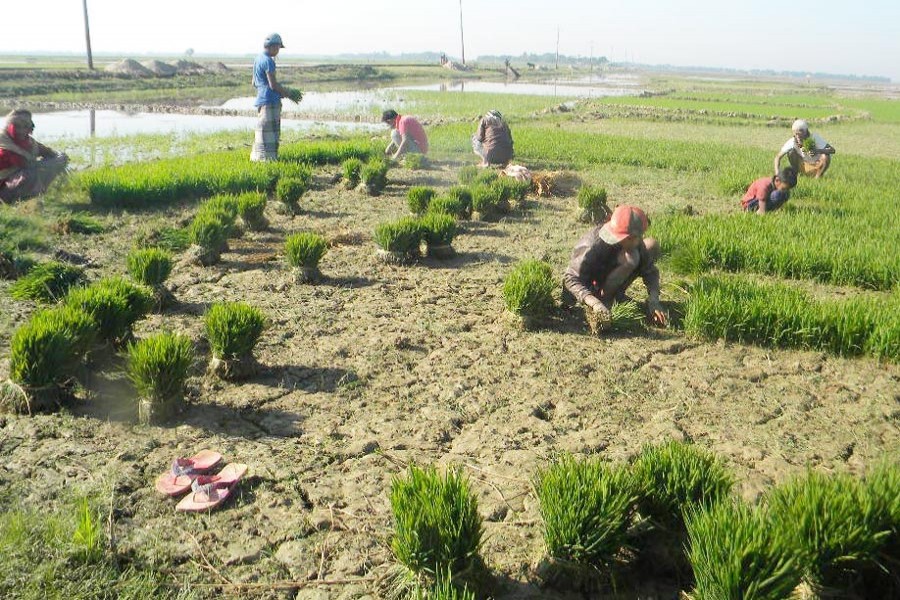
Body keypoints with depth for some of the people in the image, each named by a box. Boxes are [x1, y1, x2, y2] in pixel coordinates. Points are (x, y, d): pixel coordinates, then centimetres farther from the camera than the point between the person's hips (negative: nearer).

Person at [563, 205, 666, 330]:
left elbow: (650, 270, -11)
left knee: (652, 245, -5)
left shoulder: (635, 242, -17)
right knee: (630, 258, -31)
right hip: (591, 286, -7)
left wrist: (653, 300, -27)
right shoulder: (593, 246, -37)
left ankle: (618, 294, 1)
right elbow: (570, 278, -39)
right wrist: (595, 303, -51)